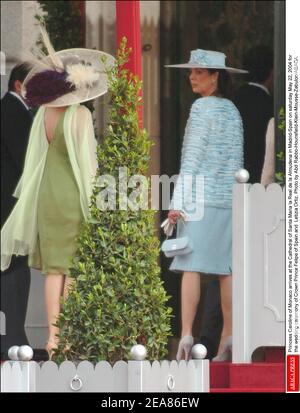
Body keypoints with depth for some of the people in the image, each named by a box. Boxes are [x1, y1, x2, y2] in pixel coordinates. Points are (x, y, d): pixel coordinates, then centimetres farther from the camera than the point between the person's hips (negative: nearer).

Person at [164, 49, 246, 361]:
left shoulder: (202, 108, -7)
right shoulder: (232, 111, 14)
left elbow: (192, 158, -12)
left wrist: (178, 201, -12)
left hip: (201, 195, -7)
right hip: (228, 197, 7)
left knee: (191, 266, -10)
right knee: (226, 269, 7)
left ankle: (186, 335, -18)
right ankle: (228, 339, 7)